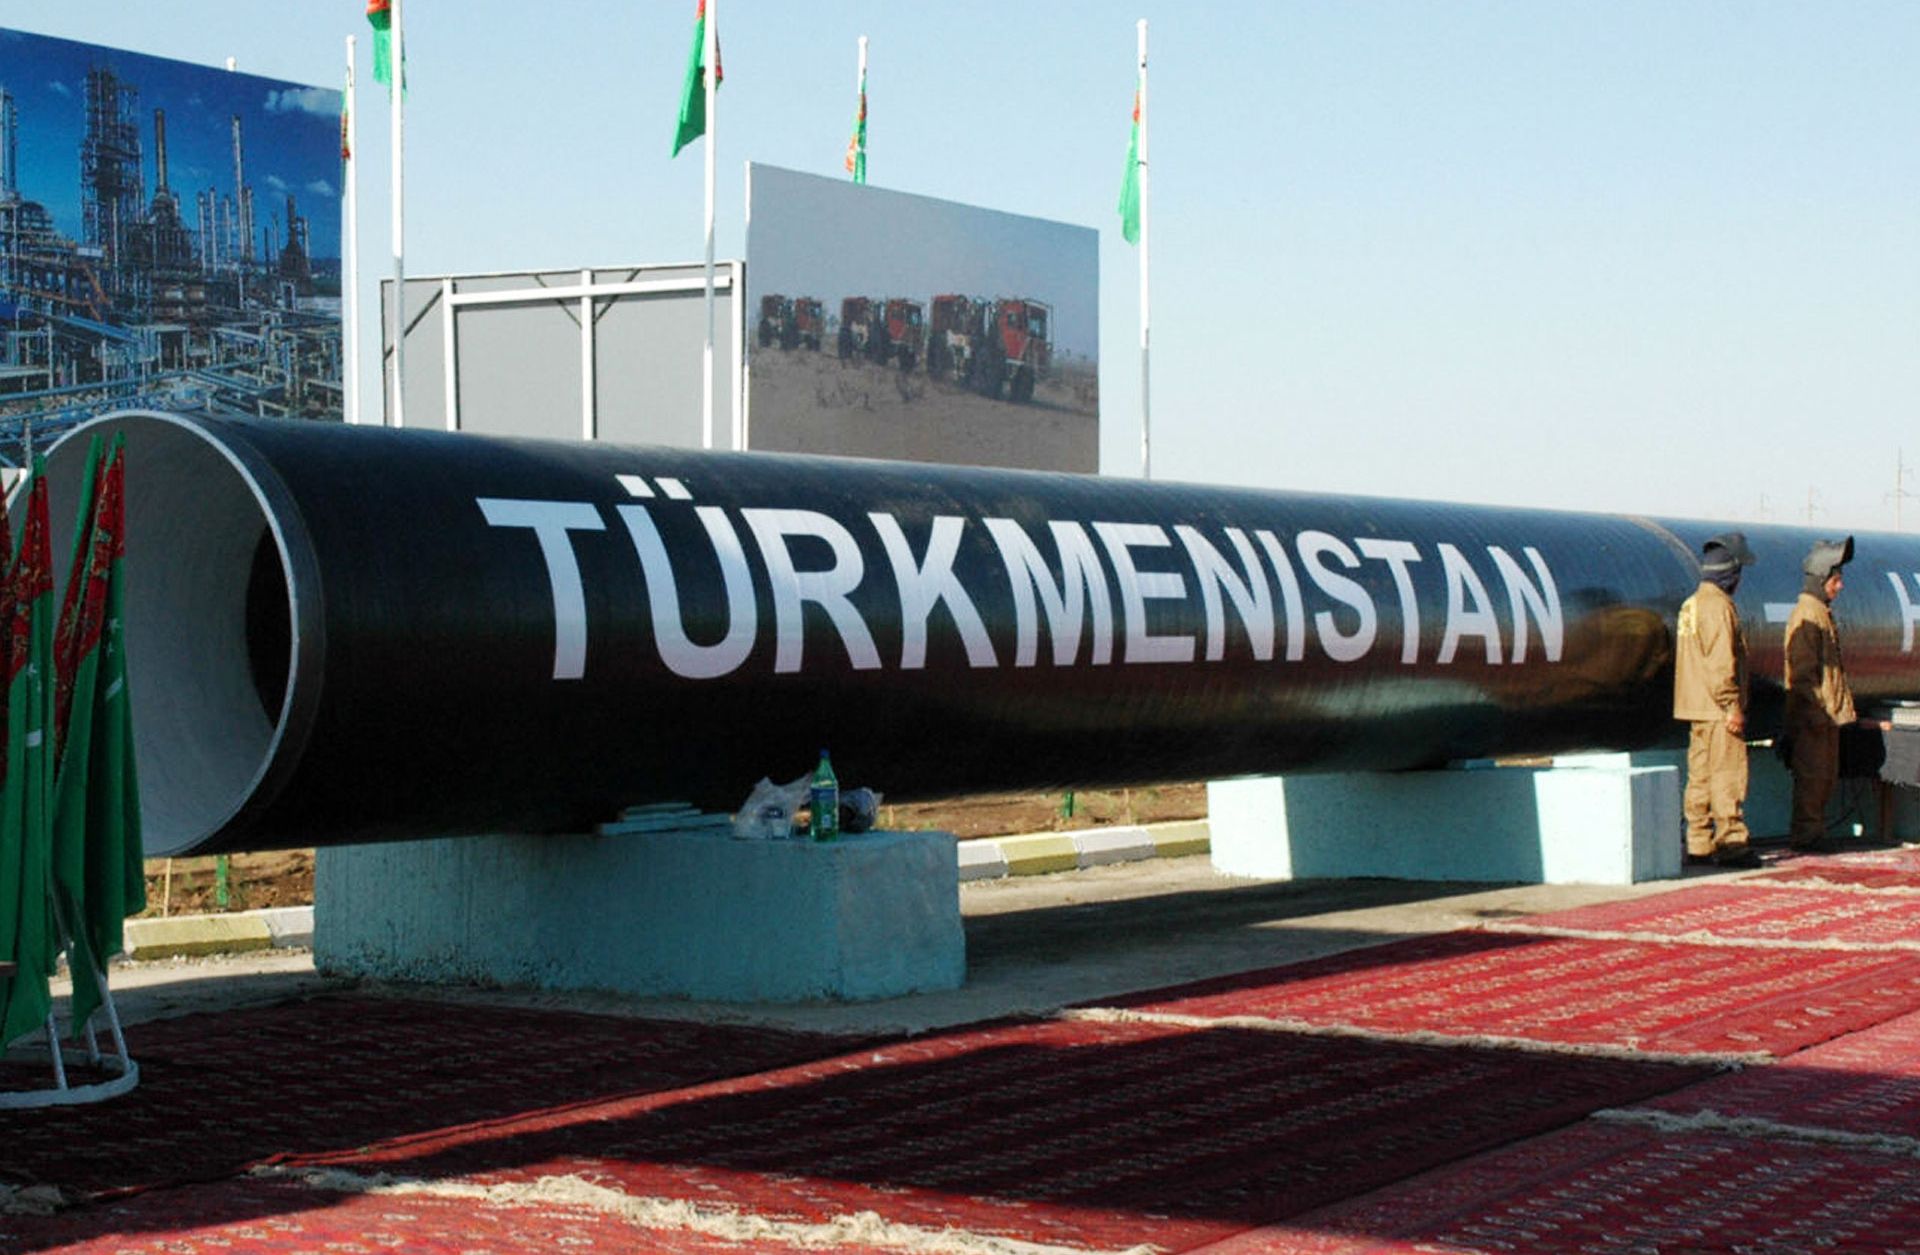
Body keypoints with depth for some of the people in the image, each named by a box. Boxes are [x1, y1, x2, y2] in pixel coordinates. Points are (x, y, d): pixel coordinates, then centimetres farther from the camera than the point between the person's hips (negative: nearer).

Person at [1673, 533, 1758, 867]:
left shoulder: (1692, 604, 17)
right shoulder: (1718, 605, -14)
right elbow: (1721, 663, -20)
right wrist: (1732, 705, -19)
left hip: (1696, 707, 10)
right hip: (1717, 707, -10)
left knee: (1700, 776, 10)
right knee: (1728, 775, -7)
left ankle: (1699, 845, 12)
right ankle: (1731, 842, -6)